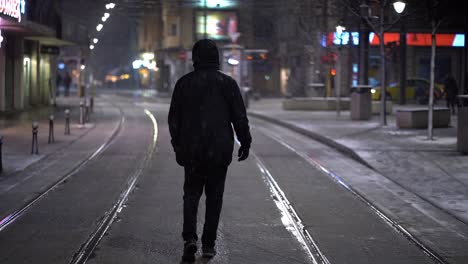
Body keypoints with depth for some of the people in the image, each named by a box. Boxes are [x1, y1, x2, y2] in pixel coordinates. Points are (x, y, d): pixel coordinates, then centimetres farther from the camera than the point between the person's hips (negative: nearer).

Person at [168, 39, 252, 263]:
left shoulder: (184, 83, 1)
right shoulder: (227, 83, -3)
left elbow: (174, 119, 5)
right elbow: (240, 117, -2)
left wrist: (178, 146, 15)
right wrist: (245, 143, 10)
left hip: (191, 150, 1)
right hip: (220, 150, -1)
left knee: (191, 193, 9)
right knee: (214, 196, 8)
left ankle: (190, 238, -10)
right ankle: (208, 244, 9)